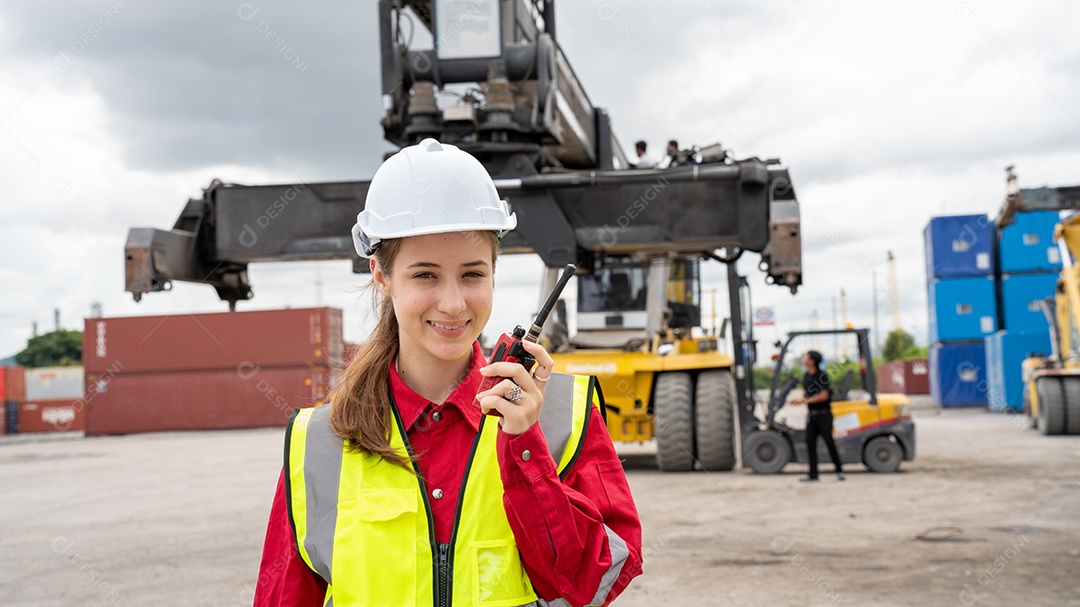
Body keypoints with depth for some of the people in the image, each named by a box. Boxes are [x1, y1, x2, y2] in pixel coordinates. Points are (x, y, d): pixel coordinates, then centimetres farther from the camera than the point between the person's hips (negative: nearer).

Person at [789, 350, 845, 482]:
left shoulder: (822, 375, -11)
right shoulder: (806, 376, 11)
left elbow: (824, 396, -15)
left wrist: (806, 400, -15)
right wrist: (799, 399, -3)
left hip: (823, 414, -7)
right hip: (811, 415, 7)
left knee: (829, 442, 0)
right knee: (810, 443, 2)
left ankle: (839, 470, 14)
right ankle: (813, 474, 4)